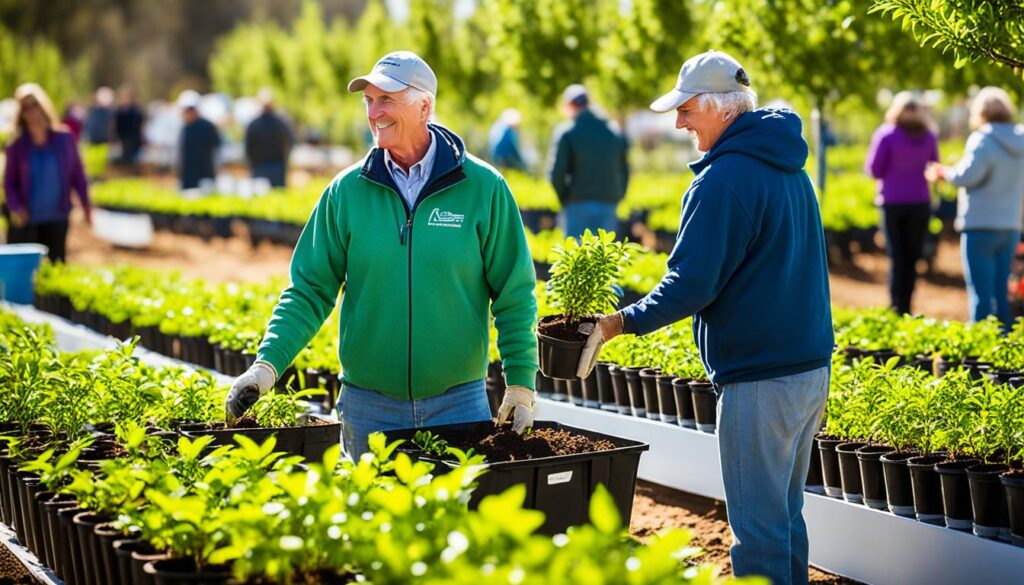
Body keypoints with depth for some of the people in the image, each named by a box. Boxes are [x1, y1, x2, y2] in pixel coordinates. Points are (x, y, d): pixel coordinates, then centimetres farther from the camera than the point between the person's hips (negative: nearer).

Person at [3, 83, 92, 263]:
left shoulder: (65, 138, -1)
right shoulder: (17, 146, -3)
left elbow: (77, 175, 6)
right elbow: (9, 182, 0)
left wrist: (85, 204, -3)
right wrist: (15, 207, -17)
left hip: (57, 219, 1)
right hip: (26, 221, -1)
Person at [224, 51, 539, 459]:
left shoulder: (483, 188, -3)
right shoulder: (346, 191, 1)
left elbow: (514, 295, 1)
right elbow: (310, 290, 2)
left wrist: (521, 383, -5)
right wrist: (268, 363, -11)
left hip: (459, 404, -1)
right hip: (369, 406, 1)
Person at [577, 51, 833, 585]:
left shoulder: (724, 179, -16)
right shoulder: (790, 169, 14)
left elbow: (692, 284, -19)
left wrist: (621, 322, -9)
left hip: (759, 380, -9)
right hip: (812, 366, 10)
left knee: (758, 531, -3)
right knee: (786, 516, 18)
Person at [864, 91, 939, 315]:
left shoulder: (886, 135, -10)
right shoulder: (929, 137, 0)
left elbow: (873, 169, -6)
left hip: (893, 202, -2)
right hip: (920, 203, 2)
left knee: (897, 257, 3)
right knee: (913, 257, 9)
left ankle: (898, 308, 0)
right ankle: (906, 307, 9)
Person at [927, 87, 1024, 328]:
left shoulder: (983, 140, -15)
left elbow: (967, 175, -19)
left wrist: (943, 171, -2)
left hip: (981, 225, -7)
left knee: (981, 292, -4)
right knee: (1001, 292, 14)